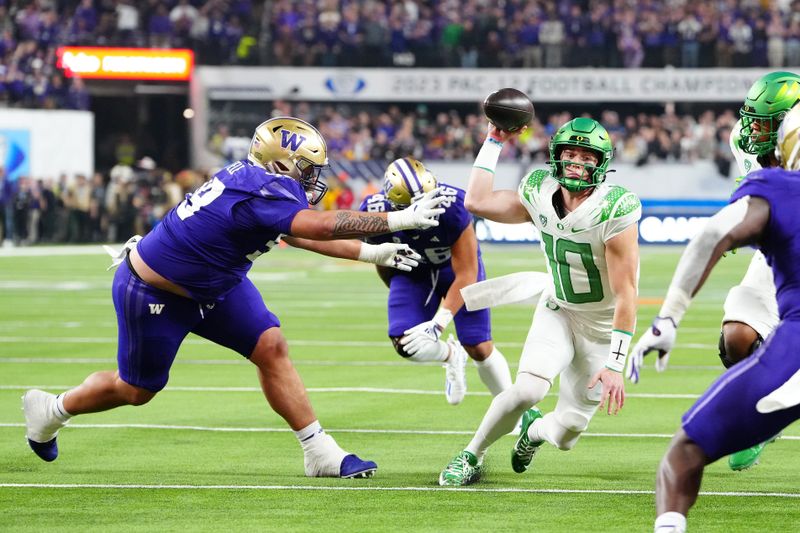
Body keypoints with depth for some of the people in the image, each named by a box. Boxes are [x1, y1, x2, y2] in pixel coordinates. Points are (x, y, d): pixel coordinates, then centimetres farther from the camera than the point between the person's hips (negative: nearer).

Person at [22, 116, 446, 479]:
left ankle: (320, 453, 0)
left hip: (211, 284, 9)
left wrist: (370, 253, 0)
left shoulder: (257, 179, -7)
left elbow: (304, 233, 6)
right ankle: (50, 410, 36)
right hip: (154, 294, -9)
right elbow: (321, 225, -44)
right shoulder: (260, 192, -34)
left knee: (270, 347, -3)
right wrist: (398, 220, -40)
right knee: (137, 389, 10)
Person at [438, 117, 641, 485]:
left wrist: (615, 365, -29)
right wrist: (494, 143, -2)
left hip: (603, 327, -2)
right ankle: (472, 455, -2)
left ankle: (534, 430, 40)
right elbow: (477, 202, 1)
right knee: (528, 389, -26)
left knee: (564, 436, 0)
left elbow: (626, 293, -25)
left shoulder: (614, 212, -26)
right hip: (558, 312, 2)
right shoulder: (540, 196, -9)